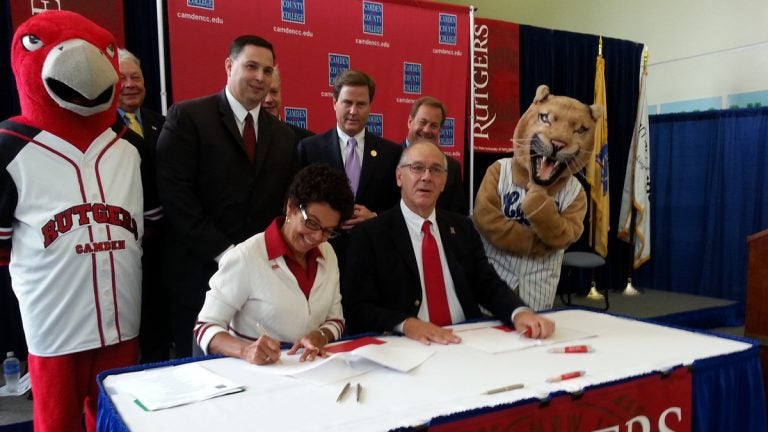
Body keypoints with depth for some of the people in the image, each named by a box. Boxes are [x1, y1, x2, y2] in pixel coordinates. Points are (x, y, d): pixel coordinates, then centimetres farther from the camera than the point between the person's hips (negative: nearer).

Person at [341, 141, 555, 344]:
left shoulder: (462, 228, 12)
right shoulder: (369, 234, -4)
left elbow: (489, 284, 8)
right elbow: (357, 308, -10)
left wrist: (520, 313, -12)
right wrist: (405, 324, -27)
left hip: (467, 342, 4)